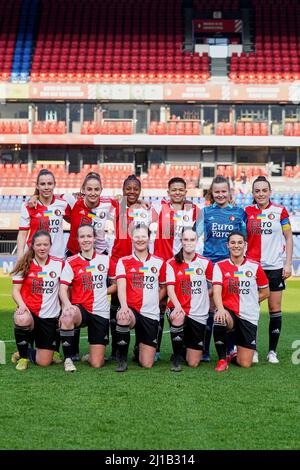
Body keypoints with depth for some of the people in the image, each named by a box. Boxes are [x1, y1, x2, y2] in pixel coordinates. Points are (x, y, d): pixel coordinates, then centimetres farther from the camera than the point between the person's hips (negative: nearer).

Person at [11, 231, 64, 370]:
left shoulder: (59, 264, 0)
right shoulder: (24, 265, 0)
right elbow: (15, 290, -1)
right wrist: (21, 305, -21)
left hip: (49, 317, 1)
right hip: (28, 311, -1)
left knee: (44, 362, -2)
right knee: (22, 320, -40)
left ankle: (29, 353, 35)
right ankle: (23, 357, -11)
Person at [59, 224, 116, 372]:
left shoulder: (105, 259, 4)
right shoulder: (71, 262, -1)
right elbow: (63, 288, -9)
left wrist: (102, 292, -1)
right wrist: (67, 304, -28)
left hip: (101, 312, 1)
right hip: (80, 309, -1)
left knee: (97, 363, -4)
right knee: (67, 317, -40)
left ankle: (90, 356, 36)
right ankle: (68, 359, -18)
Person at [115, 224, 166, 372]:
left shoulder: (159, 262, 9)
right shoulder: (124, 262, 3)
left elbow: (163, 287, 19)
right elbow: (121, 286, -10)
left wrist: (154, 302, 3)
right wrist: (124, 306, -27)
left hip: (151, 314, 2)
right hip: (131, 309, -1)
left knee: (147, 364, -4)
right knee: (123, 318, -41)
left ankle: (140, 347, 35)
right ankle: (122, 358, -15)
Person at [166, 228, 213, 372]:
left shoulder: (205, 263, 1)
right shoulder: (172, 263, -1)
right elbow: (170, 288, -12)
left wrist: (203, 297, -2)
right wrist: (177, 306, -28)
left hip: (199, 314, 1)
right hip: (178, 308, -1)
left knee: (193, 363, 0)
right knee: (178, 319, -41)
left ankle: (189, 345, 38)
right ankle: (177, 356, -15)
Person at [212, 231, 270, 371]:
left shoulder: (255, 266, 2)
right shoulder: (220, 266, 1)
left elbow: (265, 292, 12)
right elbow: (216, 290, -13)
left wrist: (249, 302, 3)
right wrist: (220, 308, -31)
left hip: (249, 316, 1)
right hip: (228, 311, -1)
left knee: (245, 363, -6)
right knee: (219, 321, -40)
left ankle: (233, 356, 34)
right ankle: (222, 359, -15)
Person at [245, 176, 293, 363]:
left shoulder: (280, 211, 0)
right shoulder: (247, 212, 5)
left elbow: (289, 238, 3)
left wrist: (288, 263, -4)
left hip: (275, 266, -1)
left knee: (275, 309, 3)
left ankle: (272, 351, 12)